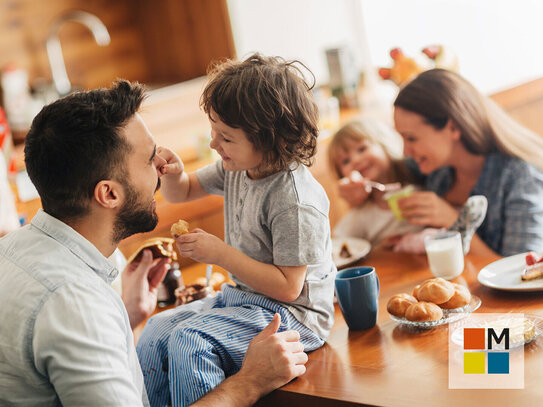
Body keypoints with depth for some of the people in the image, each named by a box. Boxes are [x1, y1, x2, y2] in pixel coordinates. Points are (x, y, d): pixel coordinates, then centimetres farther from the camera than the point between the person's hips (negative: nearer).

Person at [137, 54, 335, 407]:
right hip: (242, 297, 9)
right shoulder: (237, 168, 0)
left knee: (189, 342, -24)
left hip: (291, 313, -9)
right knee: (157, 330, 2)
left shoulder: (295, 200, -26)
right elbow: (182, 193, 16)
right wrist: (173, 174, -9)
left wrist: (220, 252, -22)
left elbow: (288, 287, -25)